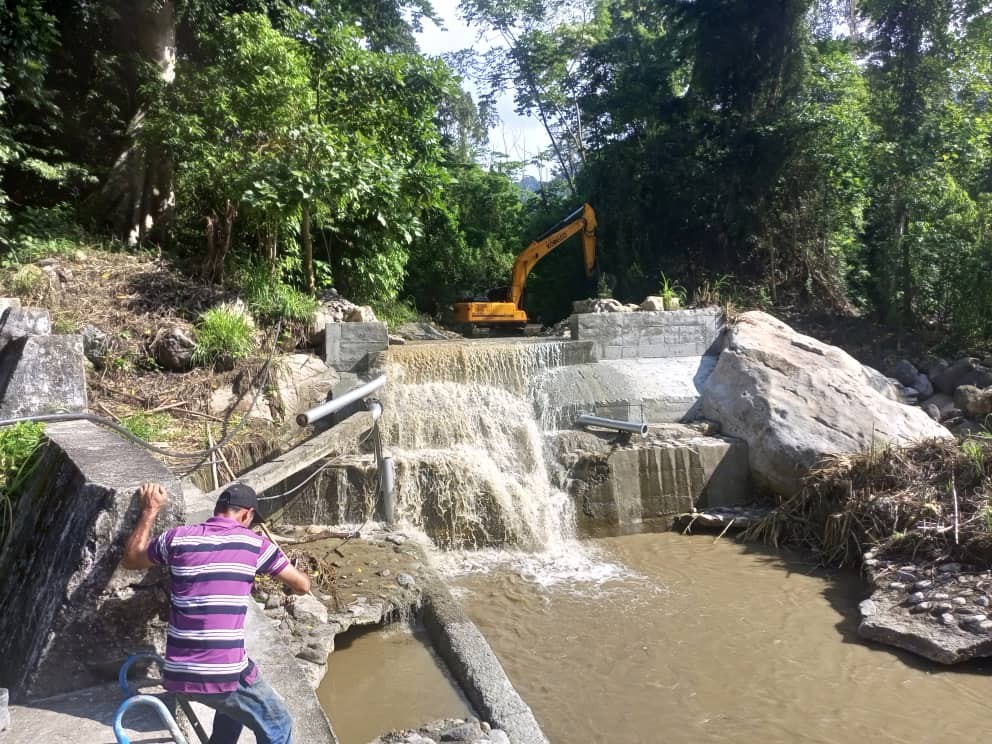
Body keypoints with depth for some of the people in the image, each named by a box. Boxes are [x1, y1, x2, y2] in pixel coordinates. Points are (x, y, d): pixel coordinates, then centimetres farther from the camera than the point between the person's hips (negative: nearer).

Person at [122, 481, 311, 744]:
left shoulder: (178, 537, 5)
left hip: (178, 673, 6)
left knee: (233, 704, 34)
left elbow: (130, 559, 24)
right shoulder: (253, 543, -3)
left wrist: (149, 511, 27)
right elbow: (303, 585, 5)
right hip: (223, 671, -5)